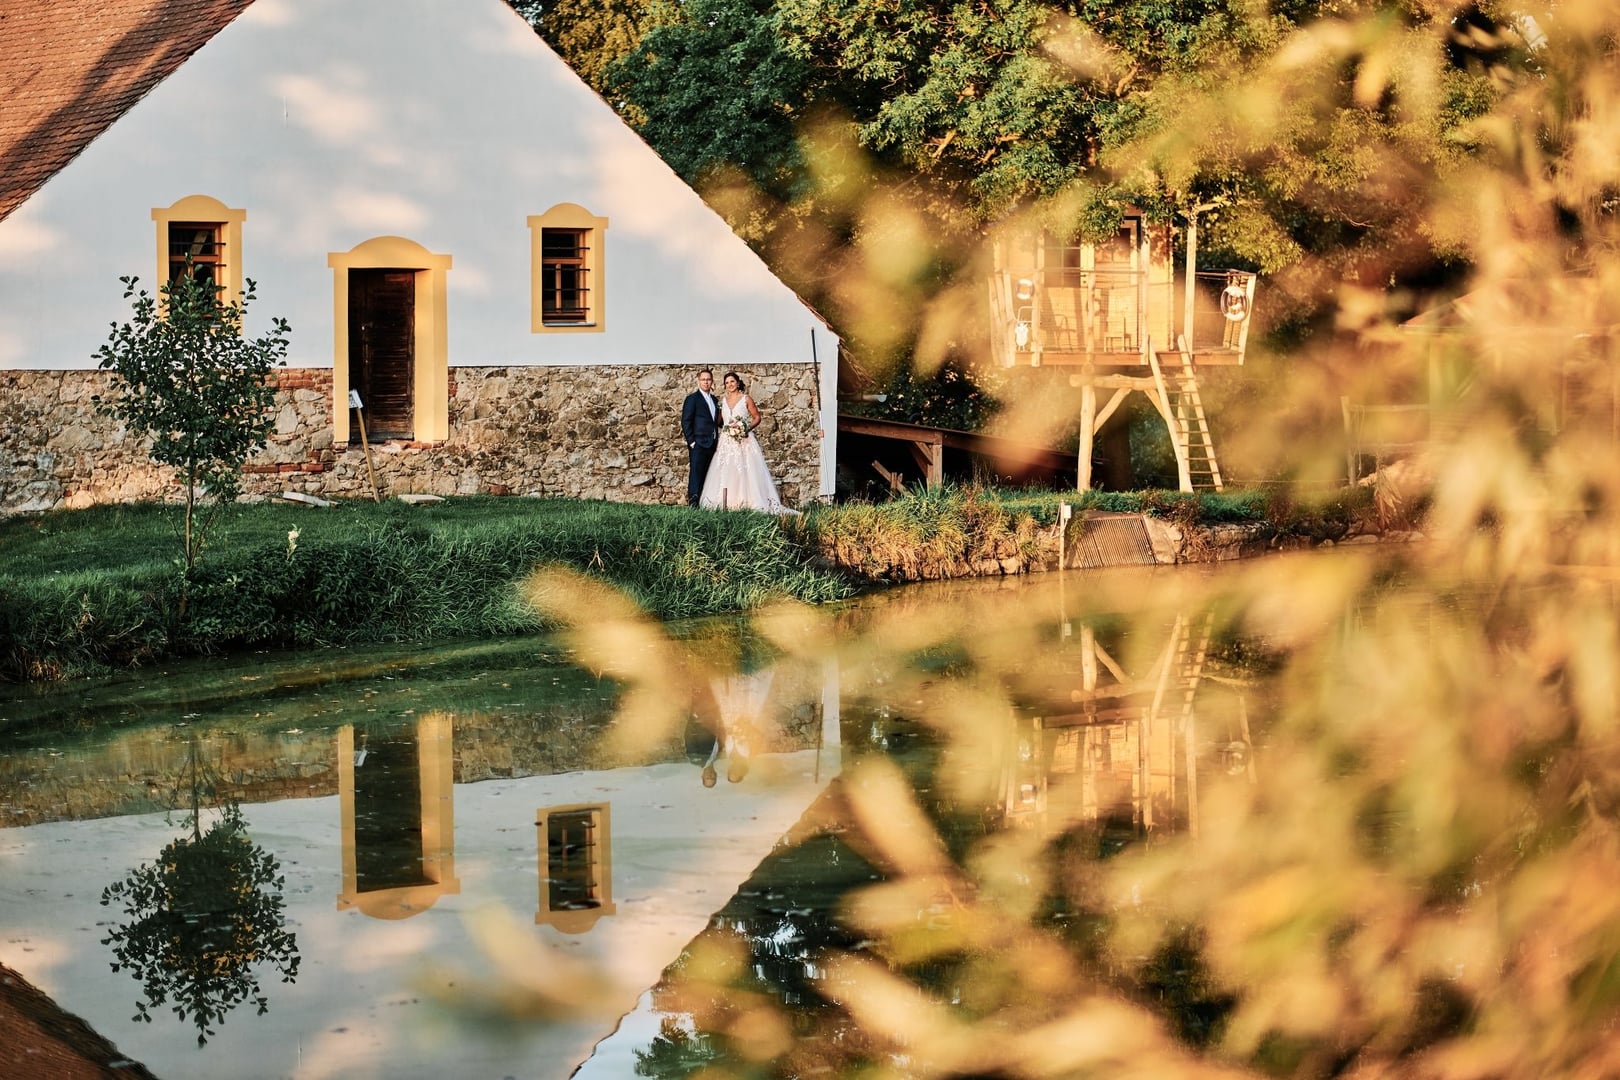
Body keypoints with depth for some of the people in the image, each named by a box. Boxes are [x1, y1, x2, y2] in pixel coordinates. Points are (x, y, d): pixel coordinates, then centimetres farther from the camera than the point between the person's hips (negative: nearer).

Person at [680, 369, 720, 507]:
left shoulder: (714, 399, 17)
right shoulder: (692, 398, -4)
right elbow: (686, 421, -8)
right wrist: (691, 441, -13)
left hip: (712, 444, 7)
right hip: (698, 444, -7)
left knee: (706, 475, 6)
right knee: (696, 474, -9)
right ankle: (693, 503, -11)